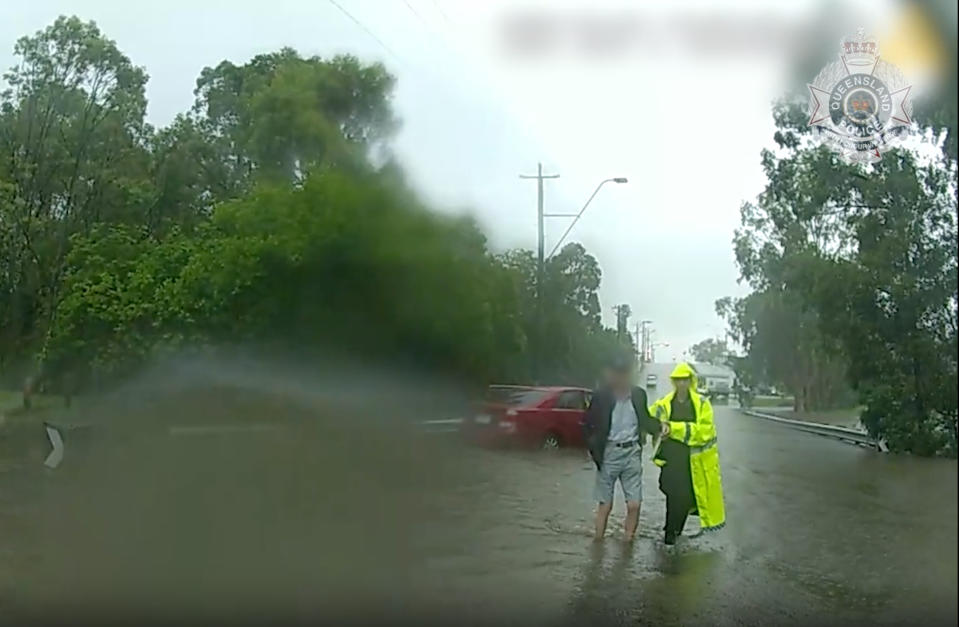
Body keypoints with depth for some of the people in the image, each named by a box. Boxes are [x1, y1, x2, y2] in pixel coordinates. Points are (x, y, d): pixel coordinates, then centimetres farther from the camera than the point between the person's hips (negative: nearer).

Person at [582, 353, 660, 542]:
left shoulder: (638, 394, 0)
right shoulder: (601, 396, -9)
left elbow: (645, 420, 15)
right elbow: (588, 425, 0)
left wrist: (659, 427, -3)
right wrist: (595, 450, -6)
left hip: (632, 452, 3)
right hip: (609, 452, -3)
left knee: (634, 504, 2)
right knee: (605, 504, 5)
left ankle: (628, 542, 17)